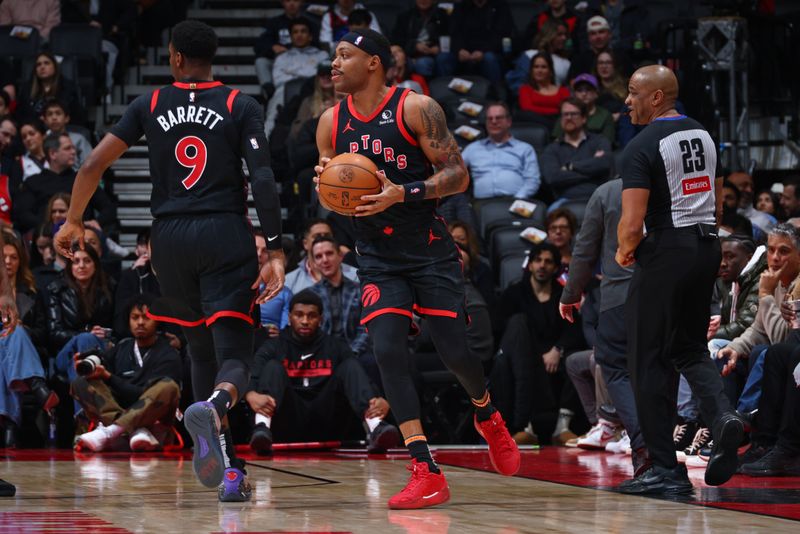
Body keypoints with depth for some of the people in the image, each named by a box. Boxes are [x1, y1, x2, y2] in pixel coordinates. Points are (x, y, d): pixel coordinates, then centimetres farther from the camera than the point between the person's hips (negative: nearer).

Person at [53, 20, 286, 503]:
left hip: (171, 238, 2)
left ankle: (229, 469, 9)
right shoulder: (242, 107, 3)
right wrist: (276, 252, -7)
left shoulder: (150, 106, 8)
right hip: (226, 236, -2)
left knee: (202, 351, 17)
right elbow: (264, 181, -7)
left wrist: (73, 222, 18)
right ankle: (215, 406, -44)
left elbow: (94, 165, 5)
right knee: (234, 353, -7)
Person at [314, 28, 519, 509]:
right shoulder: (331, 122, 4)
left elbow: (458, 176, -12)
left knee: (455, 352, -2)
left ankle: (488, 417, 35)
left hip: (430, 251, -3)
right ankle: (427, 475, -14)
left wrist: (403, 194, -26)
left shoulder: (416, 108, -11)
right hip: (377, 257, 4)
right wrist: (325, 182, -9)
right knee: (388, 352, -14)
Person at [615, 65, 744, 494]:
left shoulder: (643, 147, -13)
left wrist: (624, 250, 0)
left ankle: (665, 468, 3)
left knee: (650, 362, 2)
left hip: (665, 253, -7)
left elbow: (632, 222, -19)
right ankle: (722, 416, -9)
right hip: (707, 248, 7)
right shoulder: (703, 136, 11)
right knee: (690, 349, 19)